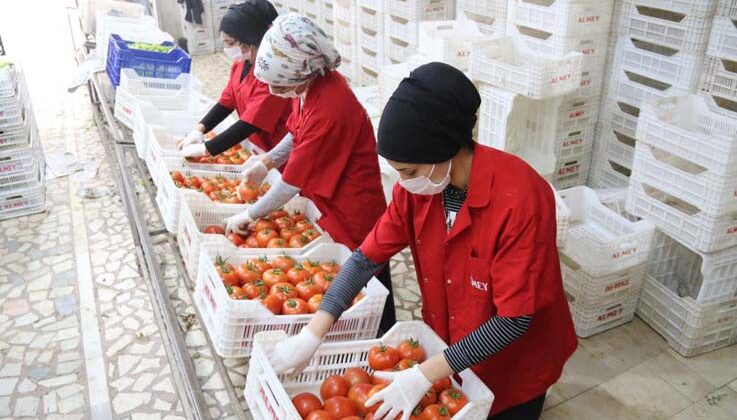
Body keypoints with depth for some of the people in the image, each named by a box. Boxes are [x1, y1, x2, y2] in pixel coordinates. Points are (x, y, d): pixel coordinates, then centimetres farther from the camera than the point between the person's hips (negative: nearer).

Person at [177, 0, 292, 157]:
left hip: (272, 156, -7)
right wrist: (199, 129, -8)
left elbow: (251, 123, -28)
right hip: (252, 146, 7)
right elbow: (227, 101, 7)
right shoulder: (240, 63, 1)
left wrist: (205, 149, -25)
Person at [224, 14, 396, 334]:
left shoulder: (329, 112, -31)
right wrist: (267, 162, 2)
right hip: (332, 208, 9)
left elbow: (295, 180, -22)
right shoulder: (311, 85, -5)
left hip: (353, 218, -9)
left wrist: (250, 215, -10)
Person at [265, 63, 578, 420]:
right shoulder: (417, 185, -15)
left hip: (514, 365, -4)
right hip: (447, 348, 5)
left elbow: (514, 320, -29)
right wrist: (312, 334, -16)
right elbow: (367, 257, -9)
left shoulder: (521, 199, -33)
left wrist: (423, 376, -29)